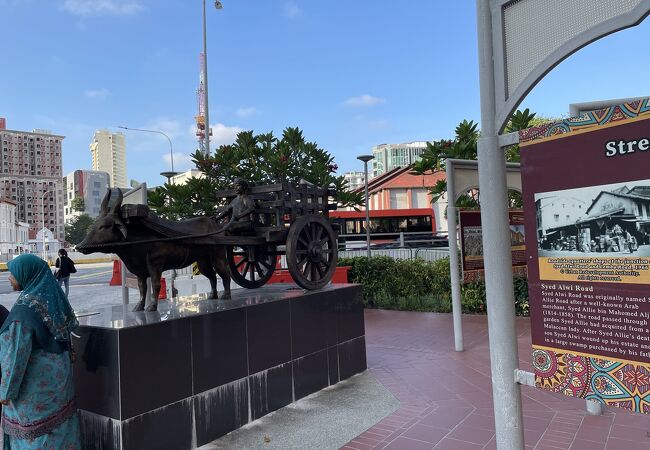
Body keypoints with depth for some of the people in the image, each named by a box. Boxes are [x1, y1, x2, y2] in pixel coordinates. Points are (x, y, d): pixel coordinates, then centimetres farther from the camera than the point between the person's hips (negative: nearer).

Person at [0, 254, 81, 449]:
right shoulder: (52, 298, -2)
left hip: (35, 382, -7)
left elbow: (17, 355, -21)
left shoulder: (25, 308, -25)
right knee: (58, 427, 20)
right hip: (58, 374, 7)